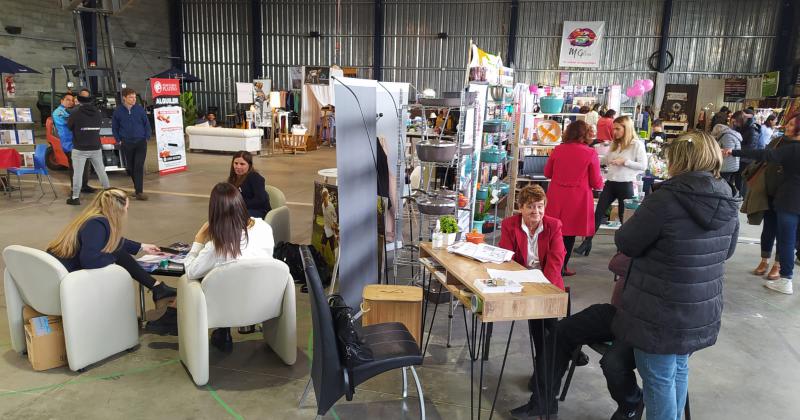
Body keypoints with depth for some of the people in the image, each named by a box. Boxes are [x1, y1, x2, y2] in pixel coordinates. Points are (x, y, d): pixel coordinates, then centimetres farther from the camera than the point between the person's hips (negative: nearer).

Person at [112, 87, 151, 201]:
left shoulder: (140, 109, -2)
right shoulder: (118, 111, 0)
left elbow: (147, 124, 5)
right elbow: (114, 127, 9)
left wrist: (147, 137, -1)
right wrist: (119, 140, 4)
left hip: (141, 142, -2)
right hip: (126, 143, 2)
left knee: (139, 166, -10)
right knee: (130, 167, 11)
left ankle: (139, 192, -10)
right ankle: (137, 187, 28)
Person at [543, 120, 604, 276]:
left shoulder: (557, 150, -2)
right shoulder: (590, 153, -10)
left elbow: (547, 173, 10)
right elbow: (596, 183, -5)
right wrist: (600, 184, 18)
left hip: (556, 196, 3)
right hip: (577, 198, -3)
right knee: (570, 232, 8)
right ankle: (562, 267, 16)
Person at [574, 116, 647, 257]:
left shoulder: (637, 145, -7)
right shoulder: (614, 144, 12)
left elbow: (643, 166, -11)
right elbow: (605, 160, 21)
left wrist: (624, 162, -17)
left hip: (625, 184, -5)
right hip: (610, 183, 5)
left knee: (624, 216, 7)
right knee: (598, 213, 2)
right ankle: (587, 242, 7)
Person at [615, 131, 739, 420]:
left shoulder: (666, 199, -22)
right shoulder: (728, 203, 0)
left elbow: (626, 243, -13)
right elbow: (727, 251, 15)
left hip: (661, 314, -7)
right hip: (702, 312, 7)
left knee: (658, 379, 9)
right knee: (678, 370, 24)